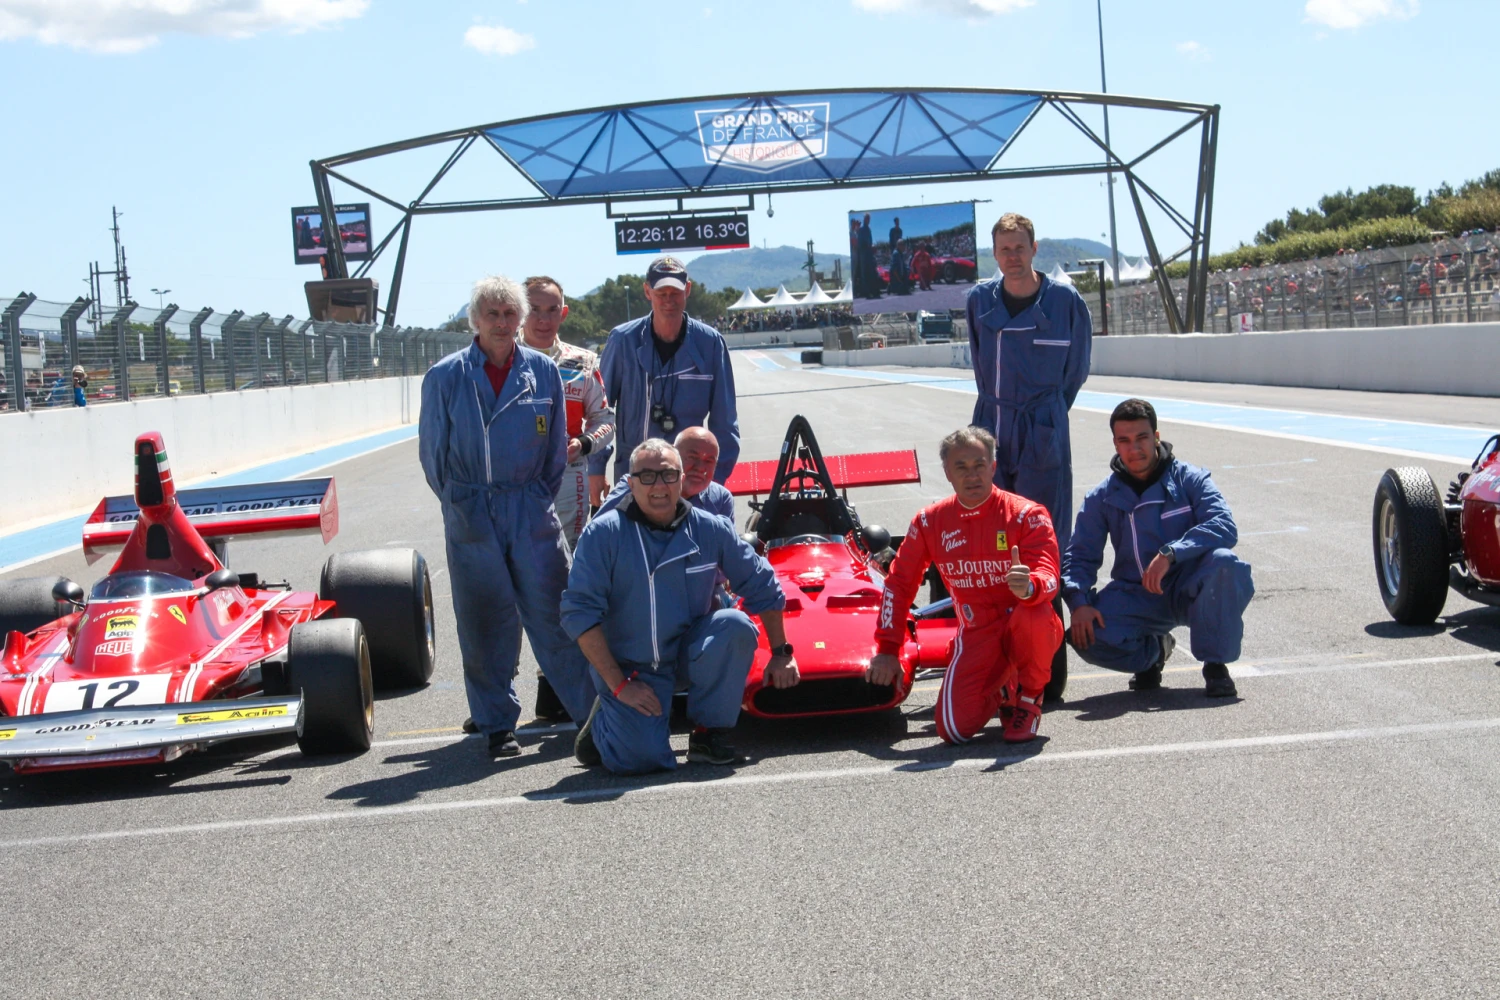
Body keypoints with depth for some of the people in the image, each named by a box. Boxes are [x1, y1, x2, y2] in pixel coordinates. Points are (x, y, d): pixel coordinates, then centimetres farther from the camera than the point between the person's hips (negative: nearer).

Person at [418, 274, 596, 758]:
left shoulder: (543, 371, 5)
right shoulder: (445, 377, 1)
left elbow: (556, 448, 12)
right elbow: (433, 451, 9)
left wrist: (539, 498, 8)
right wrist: (459, 502, 8)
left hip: (530, 511, 1)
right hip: (470, 514, 0)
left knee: (553, 613, -1)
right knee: (486, 625, 3)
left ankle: (594, 712, 6)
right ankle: (497, 725, 13)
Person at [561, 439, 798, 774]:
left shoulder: (711, 529, -4)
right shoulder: (603, 533, -13)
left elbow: (763, 587, 6)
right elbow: (579, 612, -16)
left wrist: (781, 654, 5)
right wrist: (618, 684, -19)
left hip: (689, 655, 3)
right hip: (630, 669, -3)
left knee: (736, 625, -26)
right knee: (644, 758, -26)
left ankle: (708, 734, -8)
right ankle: (603, 723, 11)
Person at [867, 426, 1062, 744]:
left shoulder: (1027, 515, -10)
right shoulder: (930, 521, -1)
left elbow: (1049, 577, -22)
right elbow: (899, 583, 7)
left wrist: (1029, 587, -47)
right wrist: (887, 649, 3)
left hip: (1030, 631, -2)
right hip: (977, 636, 2)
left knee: (1034, 614, -39)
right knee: (954, 729, -19)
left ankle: (1028, 700, -7)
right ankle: (1000, 692, 19)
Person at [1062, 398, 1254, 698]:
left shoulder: (1189, 479, -6)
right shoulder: (1103, 497, 3)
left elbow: (1225, 526, -21)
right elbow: (1080, 555, 1)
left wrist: (1170, 554, -34)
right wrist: (1079, 602, -19)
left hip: (1191, 590, -2)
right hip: (1137, 599, 2)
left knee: (1223, 563, -35)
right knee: (1087, 635, -27)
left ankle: (1215, 664, -13)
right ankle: (1155, 650, 9)